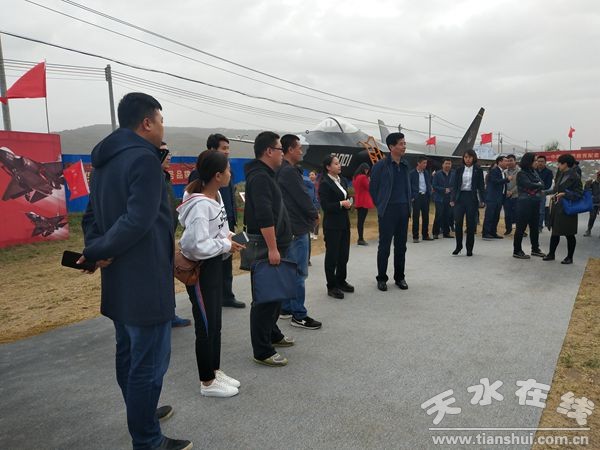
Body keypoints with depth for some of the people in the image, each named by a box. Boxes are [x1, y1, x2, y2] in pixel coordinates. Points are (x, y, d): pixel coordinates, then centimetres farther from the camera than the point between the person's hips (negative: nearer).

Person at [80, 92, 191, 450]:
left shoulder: (105, 160, 13)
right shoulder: (144, 158, -17)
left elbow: (92, 215, 12)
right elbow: (139, 220, -26)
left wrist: (96, 248, -3)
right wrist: (98, 252, -15)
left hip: (120, 278, 10)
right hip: (145, 279, -10)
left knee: (129, 352, 22)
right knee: (149, 361, 1)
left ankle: (140, 414, 40)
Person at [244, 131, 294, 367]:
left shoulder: (265, 175, 16)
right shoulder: (260, 177, -17)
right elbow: (264, 217, -25)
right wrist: (272, 248, -26)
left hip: (275, 245, 11)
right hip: (268, 248, -11)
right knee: (265, 298, -4)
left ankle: (272, 334, 35)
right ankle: (262, 351, 4)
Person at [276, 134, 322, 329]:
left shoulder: (283, 170, 14)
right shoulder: (290, 171, -17)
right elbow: (303, 198, -18)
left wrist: (310, 213, 6)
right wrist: (314, 214, -2)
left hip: (289, 227, 10)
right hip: (297, 228, -10)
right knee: (299, 272, -4)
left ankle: (286, 308, 26)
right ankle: (299, 315, 3)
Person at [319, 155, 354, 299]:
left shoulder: (342, 180, 11)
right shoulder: (325, 183, -12)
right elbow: (325, 205, -17)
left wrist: (348, 203, 0)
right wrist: (341, 204, -17)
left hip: (344, 222, 7)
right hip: (332, 224, -7)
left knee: (344, 254, 13)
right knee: (332, 255, 2)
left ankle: (341, 281, 28)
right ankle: (331, 286, 12)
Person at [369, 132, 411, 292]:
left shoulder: (405, 165, 9)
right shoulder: (381, 165, -7)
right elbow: (373, 188, -1)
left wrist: (408, 204, 9)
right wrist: (380, 206, 2)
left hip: (403, 210, 5)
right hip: (388, 211, -5)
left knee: (401, 246, 10)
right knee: (384, 246, 2)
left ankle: (399, 277, 22)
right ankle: (381, 278, 13)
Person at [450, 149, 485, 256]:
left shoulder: (478, 170, 3)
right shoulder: (459, 170, 8)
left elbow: (481, 186, 3)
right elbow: (455, 185, 8)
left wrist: (482, 200, -5)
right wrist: (453, 199, 1)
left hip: (472, 198, -1)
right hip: (460, 197, 1)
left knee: (471, 223, 1)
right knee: (458, 222, -6)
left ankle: (469, 249, 10)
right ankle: (458, 246, 10)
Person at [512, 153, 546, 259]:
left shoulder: (534, 172, 12)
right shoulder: (521, 174, -8)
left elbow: (542, 183, 3)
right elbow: (529, 185, -19)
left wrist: (535, 187, -15)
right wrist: (538, 185, -3)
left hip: (535, 203, 7)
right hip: (524, 203, -7)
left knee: (534, 227, 14)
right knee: (521, 227, -2)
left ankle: (535, 249, 25)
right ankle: (517, 251, 5)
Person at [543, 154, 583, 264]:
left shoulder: (574, 176, -13)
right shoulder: (561, 174, 10)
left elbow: (579, 193, -15)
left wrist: (564, 194, -23)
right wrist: (545, 192, 20)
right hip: (557, 207, 7)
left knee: (569, 234, 4)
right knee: (555, 232, 13)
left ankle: (569, 257, 16)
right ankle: (551, 254, 23)